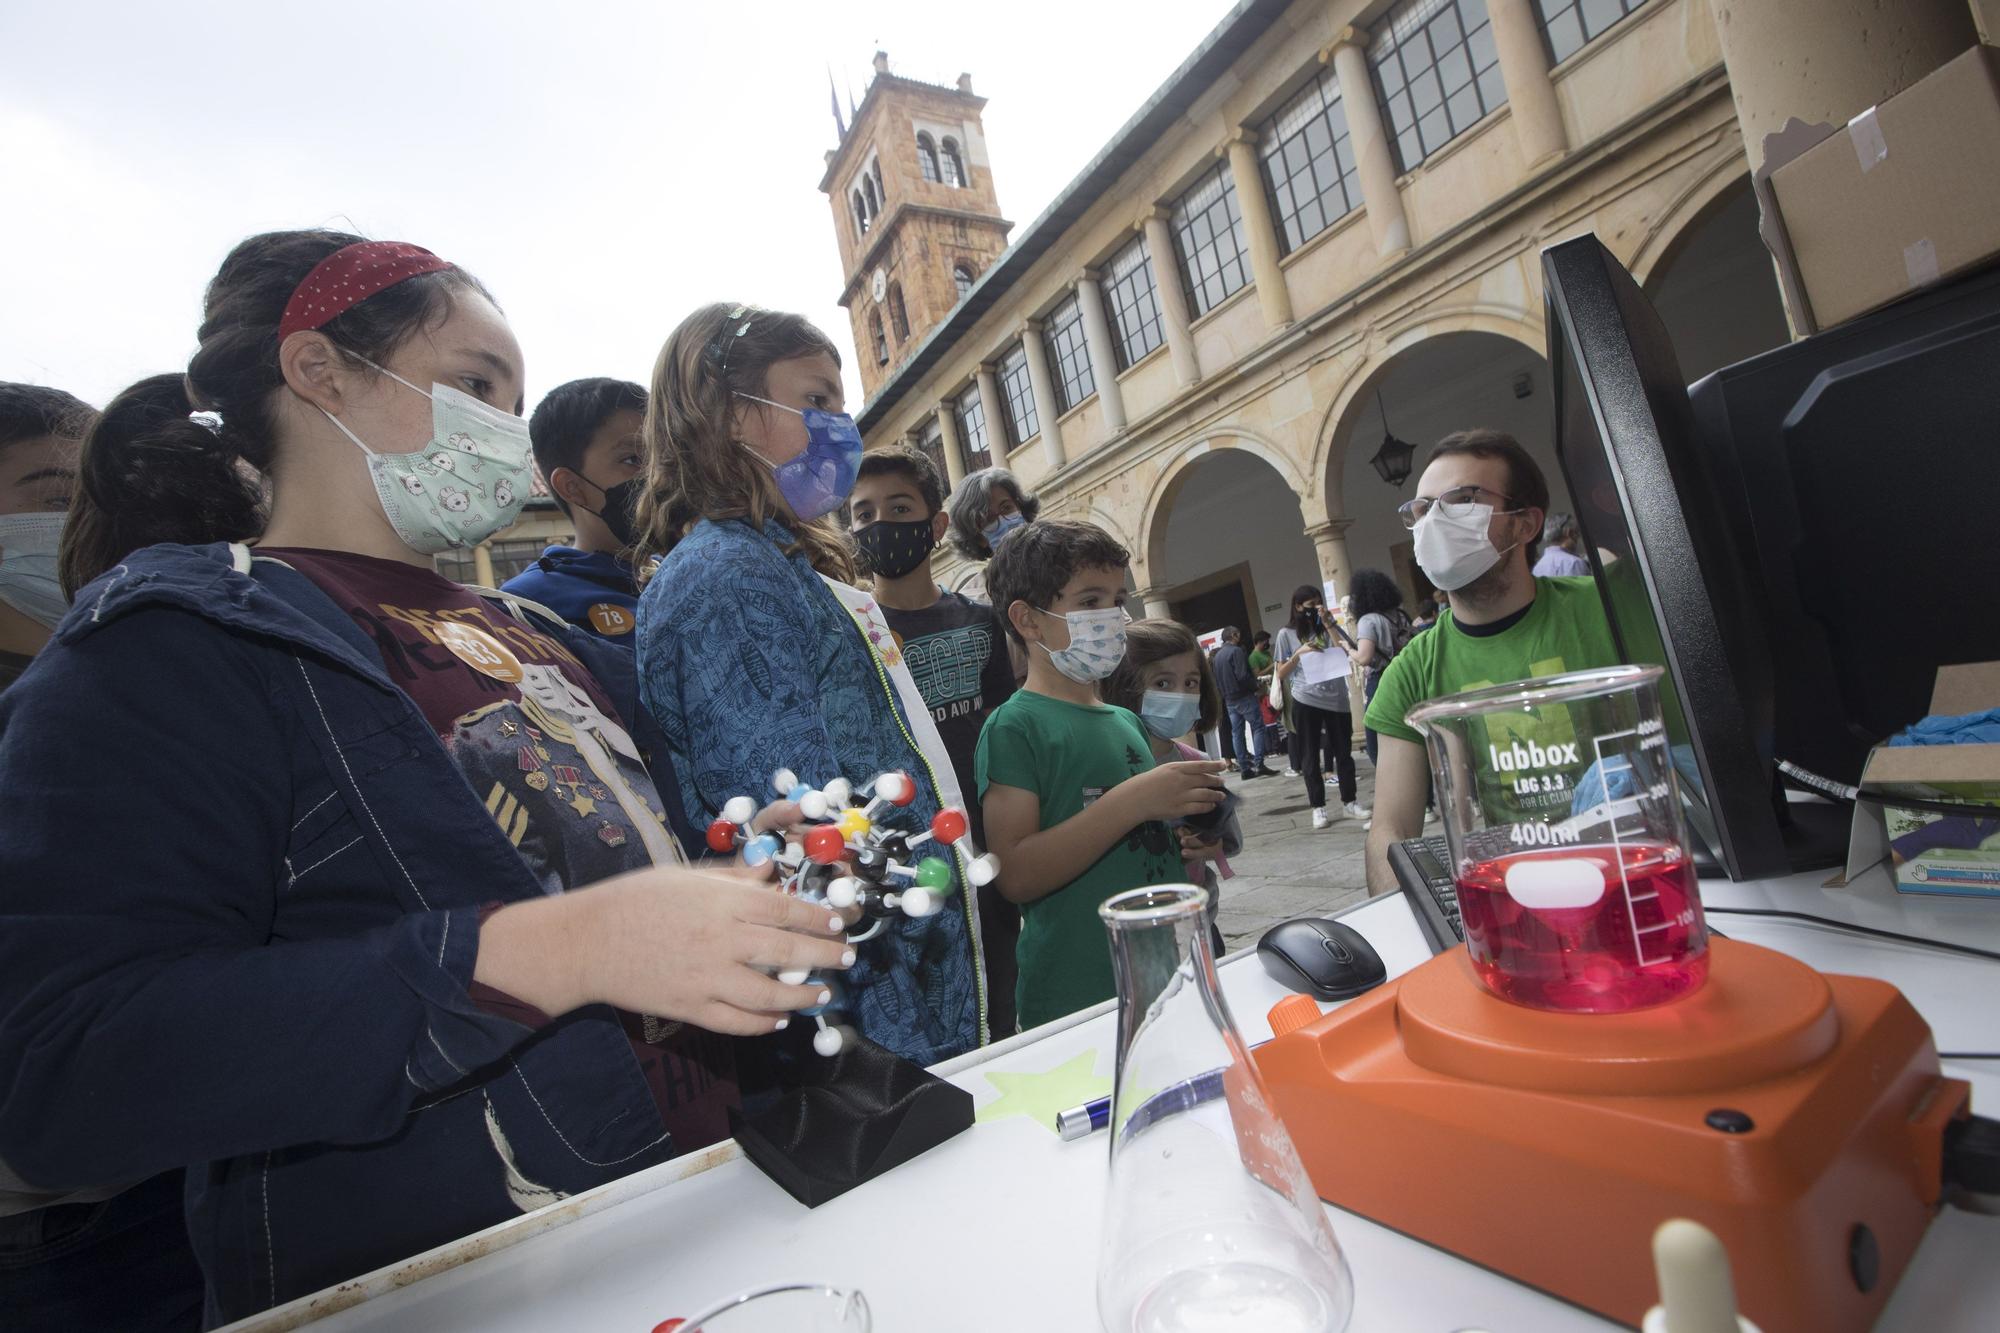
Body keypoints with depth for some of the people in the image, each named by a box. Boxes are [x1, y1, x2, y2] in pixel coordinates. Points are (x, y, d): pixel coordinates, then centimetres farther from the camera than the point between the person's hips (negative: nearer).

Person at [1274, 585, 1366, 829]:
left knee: (1343, 752, 9)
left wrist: (1328, 624, -8)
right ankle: (1318, 807, 9)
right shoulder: (1286, 634, 3)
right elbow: (1281, 674, 3)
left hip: (1337, 698, 2)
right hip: (1306, 701, -2)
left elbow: (1347, 652, -8)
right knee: (1310, 756, 2)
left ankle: (1349, 802, 21)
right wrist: (1299, 654, -10)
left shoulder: (1330, 627, 10)